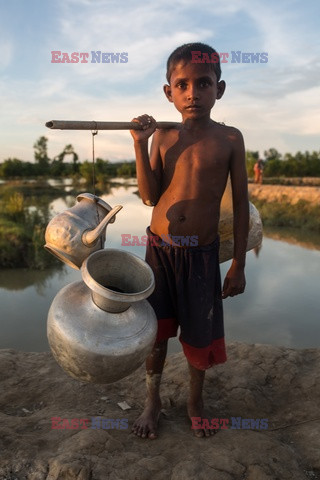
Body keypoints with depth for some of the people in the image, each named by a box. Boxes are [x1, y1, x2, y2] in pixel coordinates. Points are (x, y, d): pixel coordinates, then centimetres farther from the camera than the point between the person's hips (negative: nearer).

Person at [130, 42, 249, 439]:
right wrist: (140, 144, -14)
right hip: (159, 250, 2)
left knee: (200, 336, 12)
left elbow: (241, 203, -2)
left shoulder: (229, 138, -4)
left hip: (202, 254, -1)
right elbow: (150, 196, -5)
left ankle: (195, 400, 41)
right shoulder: (162, 136, 1)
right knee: (155, 331, 13)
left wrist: (238, 264, -3)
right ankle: (152, 401, 38)